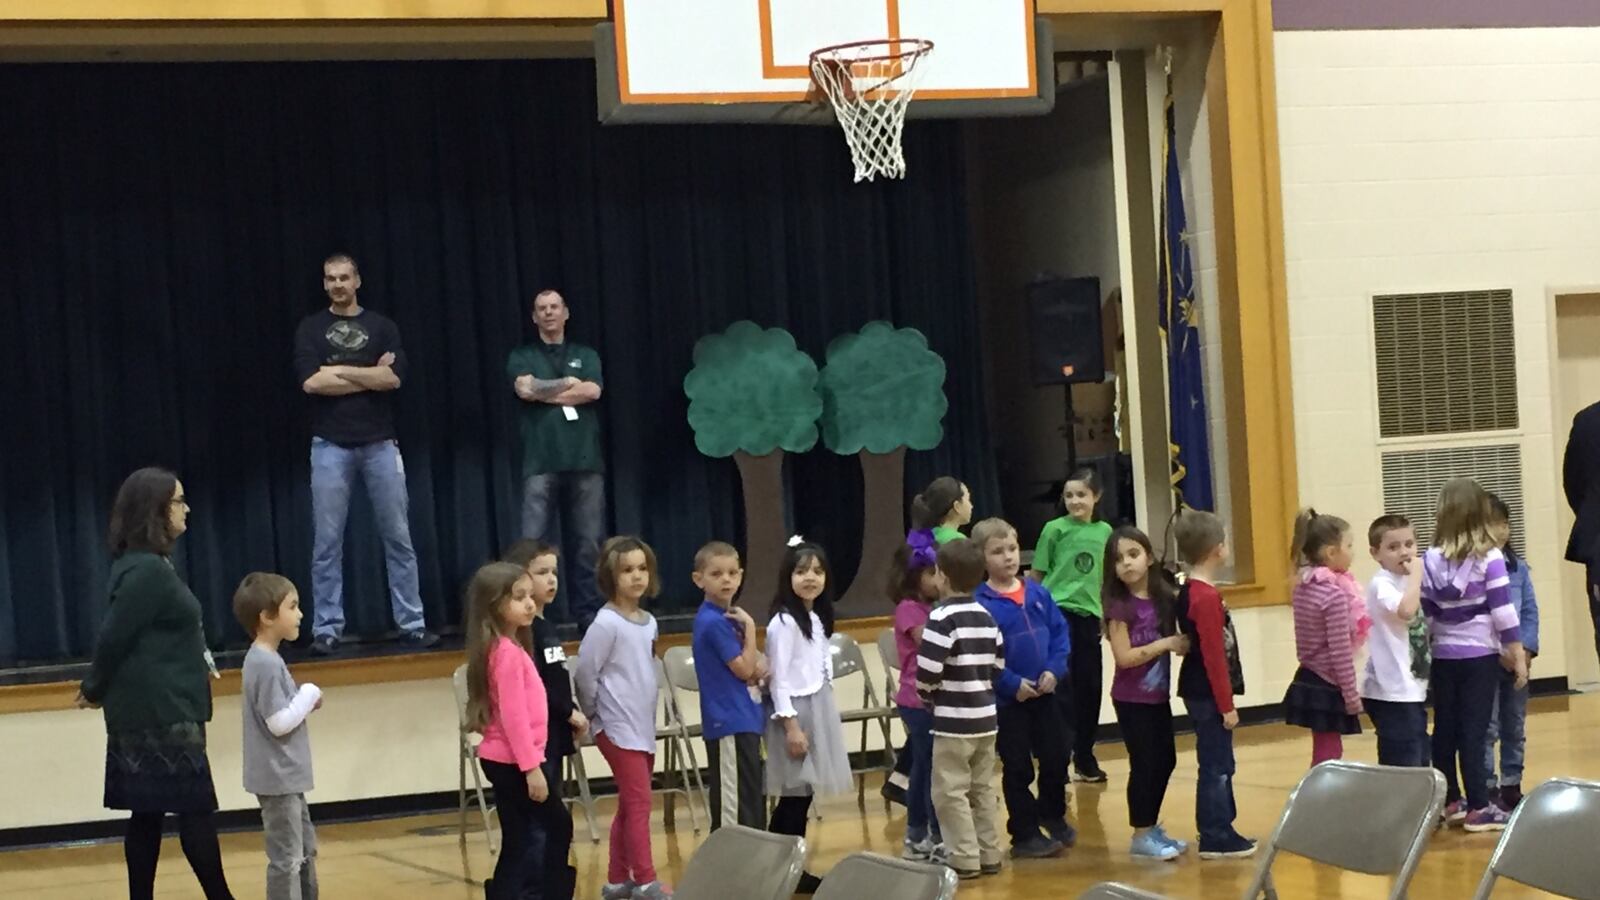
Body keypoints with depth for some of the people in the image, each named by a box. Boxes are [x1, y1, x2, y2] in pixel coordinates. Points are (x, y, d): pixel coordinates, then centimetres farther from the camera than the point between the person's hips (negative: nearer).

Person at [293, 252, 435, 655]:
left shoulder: (382, 326, 7)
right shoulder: (310, 328, 5)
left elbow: (393, 378, -7)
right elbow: (311, 382, -10)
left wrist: (338, 370, -9)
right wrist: (370, 375, -7)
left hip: (380, 443, 1)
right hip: (330, 446, -1)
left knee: (398, 537, 3)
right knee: (327, 542, 0)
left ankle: (412, 623, 8)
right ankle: (327, 629, 4)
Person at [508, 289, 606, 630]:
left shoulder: (585, 355, 17)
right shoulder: (522, 357, 13)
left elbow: (592, 392, -1)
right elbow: (525, 388, -7)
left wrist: (544, 392, -2)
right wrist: (568, 383, 2)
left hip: (584, 461, 2)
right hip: (541, 463, -2)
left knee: (588, 544, 2)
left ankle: (589, 615, 8)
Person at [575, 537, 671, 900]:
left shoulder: (649, 622, 8)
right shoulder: (606, 623, -15)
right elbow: (585, 673, -14)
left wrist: (642, 714, 9)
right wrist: (596, 713, -3)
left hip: (644, 727, 8)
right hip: (618, 729, -8)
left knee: (630, 806, 12)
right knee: (639, 803, -9)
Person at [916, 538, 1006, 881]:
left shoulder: (943, 617, -15)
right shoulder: (987, 616, 7)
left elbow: (927, 669, -20)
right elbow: (999, 665, 10)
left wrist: (927, 695, -1)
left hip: (953, 720, -7)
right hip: (986, 716, 8)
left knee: (950, 791, -1)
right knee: (982, 788, 15)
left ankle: (964, 858, -1)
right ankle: (988, 854, 20)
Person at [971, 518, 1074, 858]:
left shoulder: (1038, 594, 3)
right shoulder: (980, 603, -14)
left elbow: (1060, 632, 6)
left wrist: (1055, 669, -8)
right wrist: (1012, 684, -19)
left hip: (1044, 694, 5)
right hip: (1007, 700, -5)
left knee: (1056, 759, 14)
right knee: (1018, 769, 4)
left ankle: (1053, 817, 36)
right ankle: (1025, 834, 15)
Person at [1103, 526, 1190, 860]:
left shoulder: (1165, 598, 2)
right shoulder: (1120, 606, -14)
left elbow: (1179, 641, 5)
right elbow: (1124, 657, -20)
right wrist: (1166, 644, -21)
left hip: (1158, 695, 6)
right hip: (1131, 699, -6)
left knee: (1166, 760, 12)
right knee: (1145, 763, -3)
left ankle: (1152, 827, 26)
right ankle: (1141, 836, 7)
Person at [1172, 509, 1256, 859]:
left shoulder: (1189, 593, 10)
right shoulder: (1207, 598, -20)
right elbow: (1214, 656, -20)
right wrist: (1226, 705, -17)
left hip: (1200, 691, 10)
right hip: (1208, 695, -10)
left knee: (1219, 765, 16)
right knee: (1215, 767, -3)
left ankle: (1221, 830, 24)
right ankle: (1215, 838, 3)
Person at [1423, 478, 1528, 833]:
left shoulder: (1430, 560, 0)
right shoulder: (1489, 558, -9)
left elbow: (1425, 614, 4)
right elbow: (1503, 611, -10)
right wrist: (1517, 656, -4)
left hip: (1444, 656, 4)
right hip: (1479, 656, -4)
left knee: (1445, 729, 12)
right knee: (1474, 731, -2)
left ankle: (1451, 800, 22)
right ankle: (1478, 808, 0)